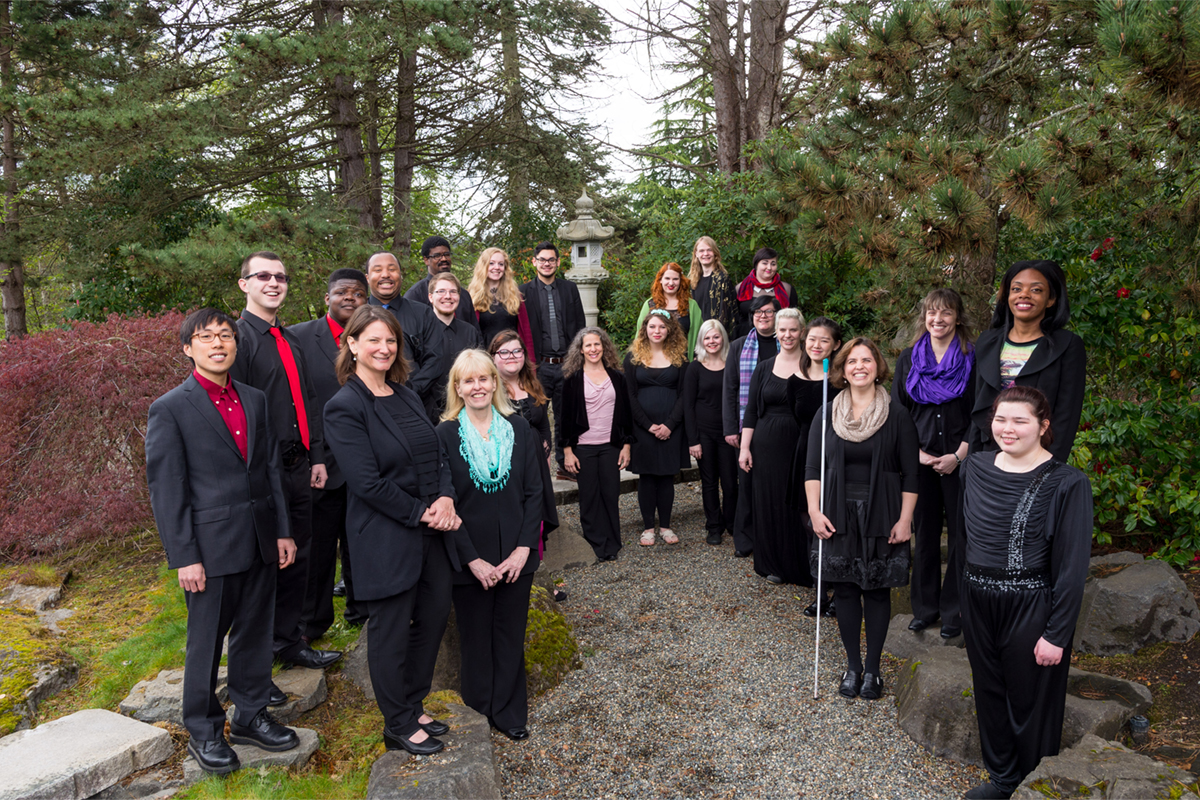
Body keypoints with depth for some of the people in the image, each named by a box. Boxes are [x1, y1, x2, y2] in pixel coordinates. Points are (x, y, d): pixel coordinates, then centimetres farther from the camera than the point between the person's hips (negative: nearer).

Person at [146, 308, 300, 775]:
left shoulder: (255, 400, 8)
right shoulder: (170, 409, -8)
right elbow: (165, 489, -9)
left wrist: (283, 530, 7)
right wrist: (184, 558, -11)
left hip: (261, 542, 5)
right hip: (211, 547, -5)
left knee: (255, 633, 16)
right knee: (206, 641, 9)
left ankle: (251, 716, 33)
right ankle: (203, 732, 28)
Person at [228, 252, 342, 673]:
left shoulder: (291, 339, 15)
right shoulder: (238, 337, -10)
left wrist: (317, 457, 15)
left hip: (299, 467, 8)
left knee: (298, 557, 18)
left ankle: (290, 642, 36)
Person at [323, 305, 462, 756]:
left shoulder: (407, 396, 9)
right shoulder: (344, 407, -14)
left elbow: (437, 453, 9)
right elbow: (368, 482, -19)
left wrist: (446, 498, -8)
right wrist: (421, 512, -15)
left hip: (432, 531, 8)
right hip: (386, 540, -7)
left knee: (434, 617, 16)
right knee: (391, 633, 8)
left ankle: (413, 706, 36)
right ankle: (398, 726, 27)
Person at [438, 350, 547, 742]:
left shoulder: (518, 428, 1)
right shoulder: (445, 434, -6)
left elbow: (534, 492, 1)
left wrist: (524, 548, -9)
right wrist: (473, 559, -12)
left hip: (516, 555, 2)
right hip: (469, 558, -2)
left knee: (511, 635, 12)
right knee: (476, 638, 12)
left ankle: (508, 712, 29)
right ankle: (478, 714, 31)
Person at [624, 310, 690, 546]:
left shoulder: (679, 357, 5)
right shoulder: (633, 357, 3)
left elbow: (682, 394, 1)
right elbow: (630, 396, -1)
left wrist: (669, 425, -10)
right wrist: (649, 425, -9)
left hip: (671, 427, 1)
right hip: (642, 427, 0)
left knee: (667, 475, 6)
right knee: (646, 476, 4)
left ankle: (665, 526, 16)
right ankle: (648, 527, 13)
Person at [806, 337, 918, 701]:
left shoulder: (896, 415, -3)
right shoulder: (827, 413, 2)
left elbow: (910, 474, -2)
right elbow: (813, 469, 3)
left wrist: (905, 519, -7)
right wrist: (815, 511, -5)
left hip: (882, 518, -2)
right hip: (840, 517, 2)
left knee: (877, 590, 7)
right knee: (844, 589, 7)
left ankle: (872, 668, 22)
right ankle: (852, 665, 23)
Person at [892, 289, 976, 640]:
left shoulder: (973, 359, -1)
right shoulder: (909, 359, 7)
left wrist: (958, 455, -12)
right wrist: (916, 452, -4)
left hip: (959, 461, -2)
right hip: (920, 460, 3)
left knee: (959, 532, 3)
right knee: (925, 531, 10)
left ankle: (954, 610, 17)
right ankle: (925, 606, 23)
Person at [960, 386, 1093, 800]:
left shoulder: (1067, 484, -14)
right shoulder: (976, 466, 2)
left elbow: (1072, 567, -13)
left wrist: (1056, 634, -13)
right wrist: (974, 585, 15)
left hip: (1030, 607, -5)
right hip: (977, 600, 5)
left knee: (1028, 701, 9)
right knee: (989, 694, 18)